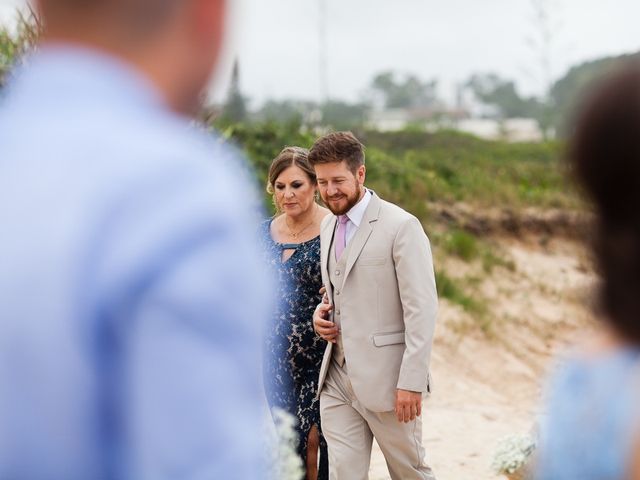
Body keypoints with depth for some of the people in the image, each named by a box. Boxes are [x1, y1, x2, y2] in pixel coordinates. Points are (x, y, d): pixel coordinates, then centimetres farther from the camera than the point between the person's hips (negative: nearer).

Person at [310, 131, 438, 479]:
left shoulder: (401, 226, -12)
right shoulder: (328, 225, 12)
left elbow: (421, 310, -15)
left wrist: (412, 383, -19)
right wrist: (322, 312, 3)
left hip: (386, 378, -6)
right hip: (337, 377, 6)